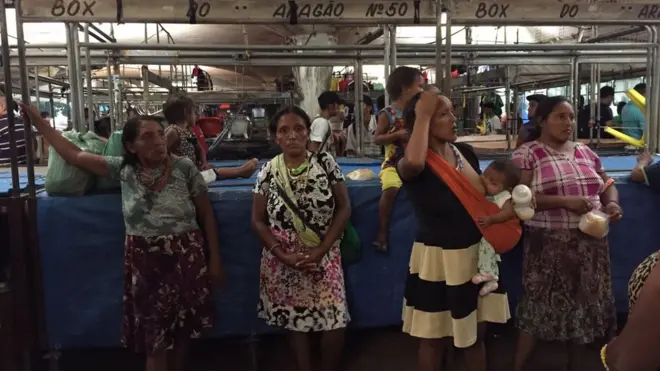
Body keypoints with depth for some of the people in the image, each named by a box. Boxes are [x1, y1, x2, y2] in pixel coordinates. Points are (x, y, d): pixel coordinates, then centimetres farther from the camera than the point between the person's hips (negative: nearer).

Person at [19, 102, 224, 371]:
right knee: (155, 337, 9)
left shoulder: (184, 167, -8)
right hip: (143, 260, 1)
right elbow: (74, 155, 7)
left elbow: (207, 215, -3)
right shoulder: (123, 169, -2)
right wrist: (39, 123, 10)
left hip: (185, 258, -1)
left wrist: (215, 258, -3)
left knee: (181, 331, 13)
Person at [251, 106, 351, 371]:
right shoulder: (268, 171, -4)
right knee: (295, 323, 11)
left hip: (323, 258, 0)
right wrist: (284, 255, -13)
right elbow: (258, 221, -1)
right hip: (283, 262, 0)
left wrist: (320, 250, -12)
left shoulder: (325, 163, -6)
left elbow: (344, 208, -5)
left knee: (334, 322, 0)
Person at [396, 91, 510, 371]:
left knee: (475, 333, 19)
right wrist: (423, 115, -29)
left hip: (475, 252, 5)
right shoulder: (411, 163, -16)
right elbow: (413, 163, -42)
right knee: (434, 337, 12)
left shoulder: (465, 152, 2)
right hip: (436, 257, -5)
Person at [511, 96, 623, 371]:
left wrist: (612, 202, -3)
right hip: (548, 244, -5)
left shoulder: (585, 151, 12)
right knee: (540, 306, -1)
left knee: (583, 303, 14)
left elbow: (607, 184, 19)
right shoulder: (527, 154, -6)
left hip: (590, 242, 6)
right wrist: (565, 201, -23)